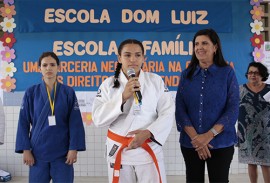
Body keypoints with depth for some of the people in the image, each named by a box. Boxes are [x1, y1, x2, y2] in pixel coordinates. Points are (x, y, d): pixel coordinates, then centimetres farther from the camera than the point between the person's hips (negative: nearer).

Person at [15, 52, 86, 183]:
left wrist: (73, 148, -8)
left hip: (62, 151, 0)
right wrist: (25, 149, -4)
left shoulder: (68, 92, -1)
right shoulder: (31, 92, 0)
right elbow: (24, 122, 1)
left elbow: (75, 122, -2)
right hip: (38, 152, 1)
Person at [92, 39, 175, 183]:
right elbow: (98, 119, -8)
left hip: (149, 148, 0)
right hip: (118, 149, 1)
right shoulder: (109, 84, 0)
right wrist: (123, 97, -18)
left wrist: (147, 133, -19)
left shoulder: (156, 81, 0)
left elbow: (168, 113, -5)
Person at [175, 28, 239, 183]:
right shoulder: (186, 74, 5)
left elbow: (233, 108, -6)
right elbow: (180, 108, -1)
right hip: (190, 143, 2)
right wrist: (195, 137, -13)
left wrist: (209, 135, -16)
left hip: (221, 143, -2)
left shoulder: (227, 73, 0)